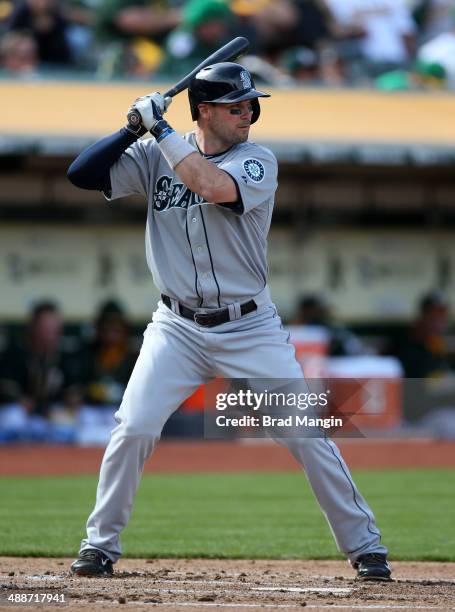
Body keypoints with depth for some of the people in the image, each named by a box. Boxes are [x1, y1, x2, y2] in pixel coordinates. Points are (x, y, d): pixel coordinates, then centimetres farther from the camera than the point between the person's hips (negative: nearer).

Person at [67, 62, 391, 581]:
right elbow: (81, 174, -5)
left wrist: (160, 129, -20)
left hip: (250, 329, -1)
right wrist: (136, 128, -14)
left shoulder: (257, 160, -6)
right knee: (133, 428, -12)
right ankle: (100, 545, 4)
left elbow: (214, 186, -27)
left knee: (308, 435, -4)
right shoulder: (154, 157, 1)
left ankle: (363, 545, 8)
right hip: (178, 327, 1)